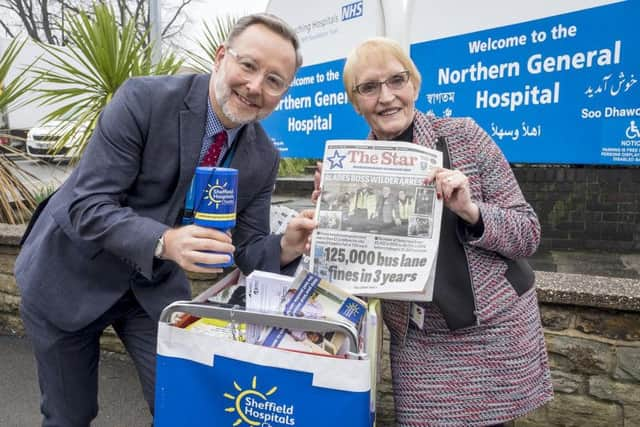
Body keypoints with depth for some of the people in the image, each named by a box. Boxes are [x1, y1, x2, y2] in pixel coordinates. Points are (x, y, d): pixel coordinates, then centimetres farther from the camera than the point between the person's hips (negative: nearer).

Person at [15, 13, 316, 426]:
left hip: (156, 287, 3)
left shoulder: (263, 158, -9)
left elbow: (246, 250, -6)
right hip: (71, 276, -2)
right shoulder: (144, 99, -22)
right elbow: (88, 205, -24)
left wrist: (285, 248, -27)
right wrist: (164, 241, -40)